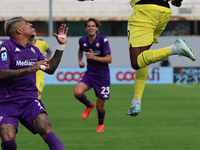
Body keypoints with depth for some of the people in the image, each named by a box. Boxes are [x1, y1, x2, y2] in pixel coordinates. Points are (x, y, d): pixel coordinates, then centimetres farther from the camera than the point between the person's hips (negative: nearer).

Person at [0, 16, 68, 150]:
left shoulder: (34, 50, 16)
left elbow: (50, 69, 26)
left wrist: (61, 46, 21)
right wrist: (29, 69, -26)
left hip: (30, 101, 5)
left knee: (46, 129, -24)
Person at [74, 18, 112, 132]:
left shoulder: (103, 40, -14)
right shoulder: (83, 40, 0)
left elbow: (109, 59, -17)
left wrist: (94, 57, -28)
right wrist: (80, 60, 7)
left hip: (103, 76, -3)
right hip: (89, 74, 3)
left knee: (100, 107, 0)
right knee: (78, 93, -26)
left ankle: (101, 124, 35)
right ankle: (89, 105, 8)